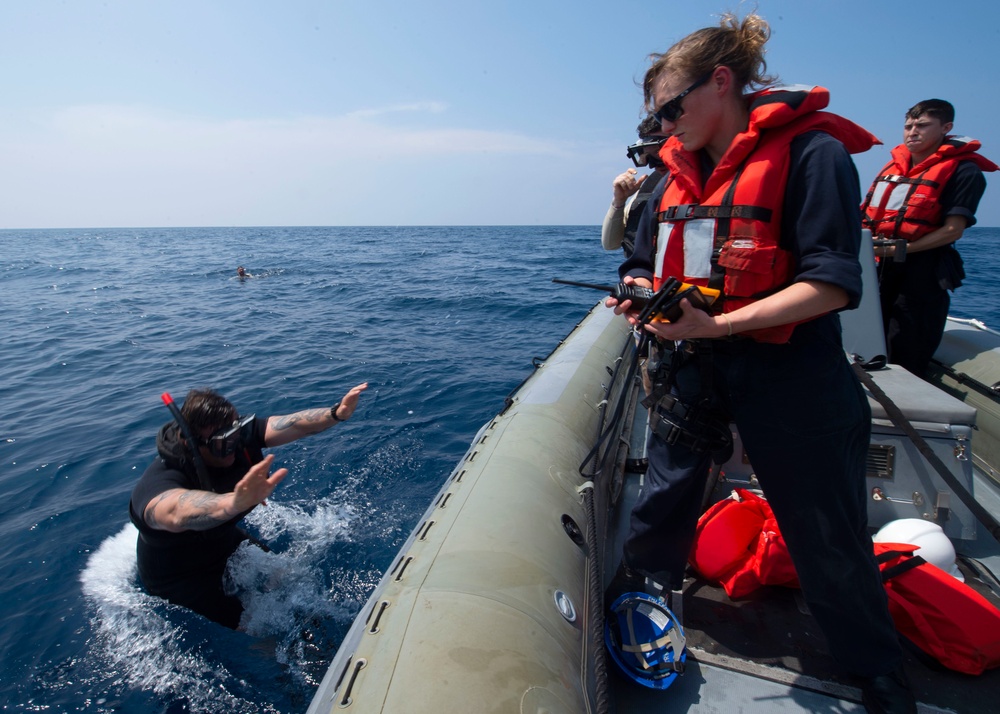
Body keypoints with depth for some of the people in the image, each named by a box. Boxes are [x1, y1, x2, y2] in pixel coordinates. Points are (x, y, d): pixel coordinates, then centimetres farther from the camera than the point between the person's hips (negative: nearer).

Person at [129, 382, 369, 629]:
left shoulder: (231, 434, -21)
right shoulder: (159, 481, -39)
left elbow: (293, 425, -31)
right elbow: (176, 512, -62)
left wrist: (336, 413, -49)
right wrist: (236, 502, -82)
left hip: (226, 542, 6)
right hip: (181, 578, -6)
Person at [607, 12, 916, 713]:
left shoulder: (810, 151, -10)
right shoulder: (680, 166, 10)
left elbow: (832, 283, -18)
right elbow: (649, 260, 14)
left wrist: (717, 324, -27)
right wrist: (641, 293, -9)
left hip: (786, 367, -5)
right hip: (693, 365, 5)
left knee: (826, 530, 9)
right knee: (666, 495, 13)